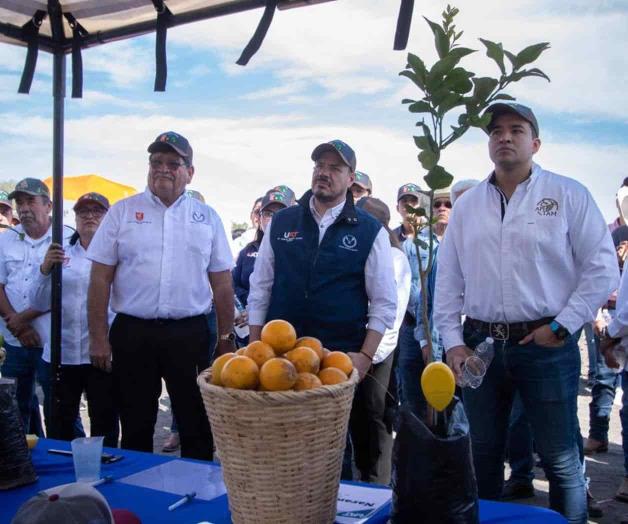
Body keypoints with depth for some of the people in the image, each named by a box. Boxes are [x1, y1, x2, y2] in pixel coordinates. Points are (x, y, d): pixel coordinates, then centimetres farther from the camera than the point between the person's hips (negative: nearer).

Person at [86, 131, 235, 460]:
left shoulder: (207, 218, 7)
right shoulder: (122, 212, 4)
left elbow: (222, 284, 9)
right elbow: (100, 279, 2)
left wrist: (225, 339, 5)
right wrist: (98, 338, -4)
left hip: (190, 334, 1)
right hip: (132, 333, 0)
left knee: (197, 427, 9)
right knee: (135, 429, 11)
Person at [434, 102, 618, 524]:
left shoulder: (568, 195, -1)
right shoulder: (467, 205, 10)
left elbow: (602, 268, -4)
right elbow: (448, 279, 10)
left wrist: (562, 326, -9)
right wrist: (453, 341, 3)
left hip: (546, 344, -3)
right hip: (481, 344, 4)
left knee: (561, 458, 4)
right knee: (482, 453, 14)